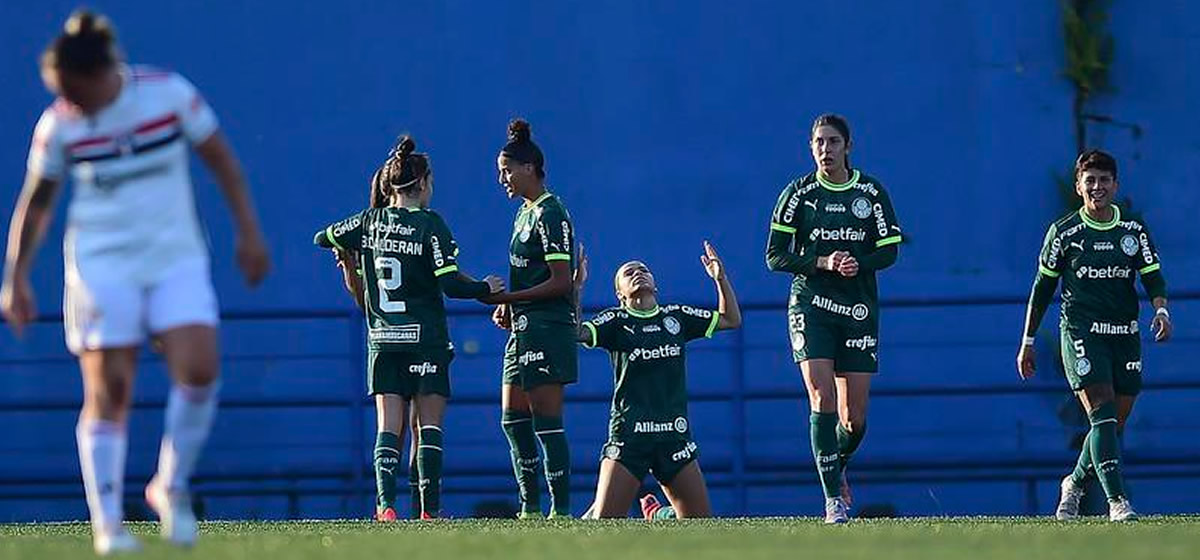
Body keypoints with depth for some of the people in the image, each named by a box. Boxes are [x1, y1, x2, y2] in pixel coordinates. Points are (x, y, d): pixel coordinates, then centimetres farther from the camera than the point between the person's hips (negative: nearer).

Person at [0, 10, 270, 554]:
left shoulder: (170, 94, -6)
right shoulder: (60, 124, -4)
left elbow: (220, 159, 7)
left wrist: (248, 230, 5)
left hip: (177, 258, 1)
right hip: (101, 266, -1)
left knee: (199, 370, -18)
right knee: (107, 394, -8)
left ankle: (171, 487, 3)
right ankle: (107, 524, -2)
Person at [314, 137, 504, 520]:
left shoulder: (371, 222, 6)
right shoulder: (429, 224, -8)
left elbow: (323, 238, 20)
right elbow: (451, 284, -13)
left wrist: (347, 252, 39)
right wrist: (486, 289, 4)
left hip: (382, 341, 4)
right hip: (426, 340, -4)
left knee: (389, 426, 1)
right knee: (429, 425, 2)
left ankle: (385, 502, -17)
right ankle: (430, 509, -3)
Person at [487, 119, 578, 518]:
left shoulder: (549, 214, -12)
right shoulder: (526, 213, 17)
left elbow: (561, 281, -17)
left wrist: (507, 298, -17)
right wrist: (507, 306, 8)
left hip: (548, 329, -10)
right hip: (524, 329, 10)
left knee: (547, 422, -9)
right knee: (513, 421, 11)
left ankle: (561, 509, -6)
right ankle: (530, 508, 16)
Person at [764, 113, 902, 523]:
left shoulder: (871, 193, 4)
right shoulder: (798, 194, 0)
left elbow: (888, 251, 5)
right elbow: (775, 257, -1)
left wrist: (859, 264, -16)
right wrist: (823, 263, -16)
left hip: (859, 309, 2)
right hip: (811, 303, -2)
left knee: (855, 416, 1)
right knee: (822, 399, -17)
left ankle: (837, 467, 34)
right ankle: (833, 497, -13)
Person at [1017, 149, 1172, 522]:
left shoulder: (1134, 230, 8)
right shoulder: (1064, 232, 1)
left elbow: (1153, 276, 5)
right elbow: (1042, 288, 7)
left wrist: (1161, 310, -17)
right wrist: (1027, 342, 7)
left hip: (1125, 334, 4)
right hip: (1081, 333, -4)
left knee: (1117, 421, 7)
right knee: (1103, 414, -17)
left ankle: (1074, 484, 30)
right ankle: (1117, 501, -22)